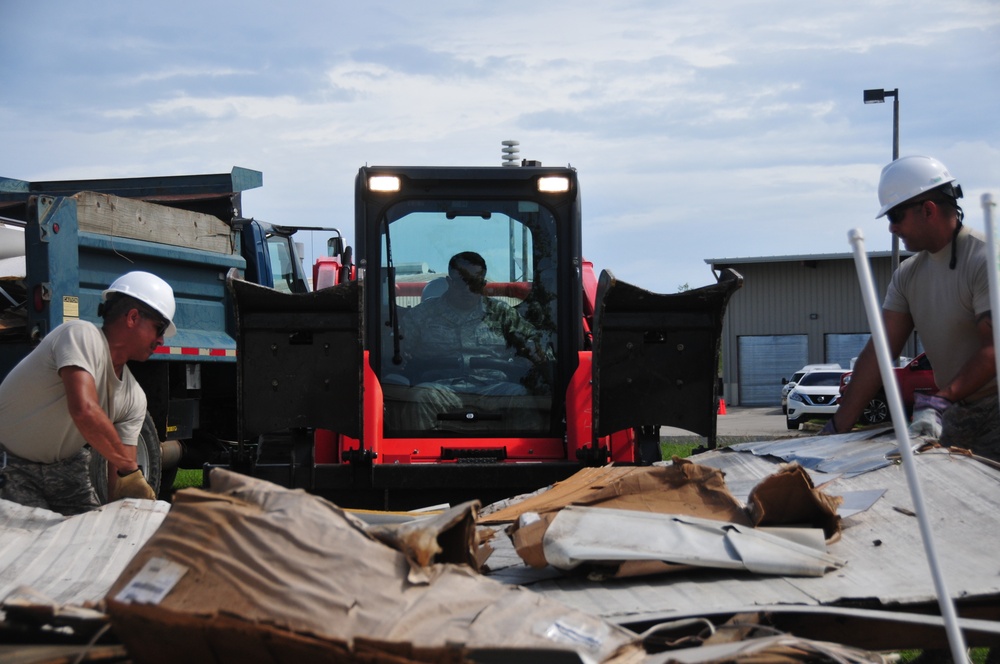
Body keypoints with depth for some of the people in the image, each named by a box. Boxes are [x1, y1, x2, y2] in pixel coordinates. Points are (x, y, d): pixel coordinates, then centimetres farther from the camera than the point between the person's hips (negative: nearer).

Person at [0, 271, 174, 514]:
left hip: (64, 466, 7)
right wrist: (130, 468, -33)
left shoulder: (134, 398, -3)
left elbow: (120, 477, -2)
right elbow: (84, 410, -39)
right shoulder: (81, 335, -24)